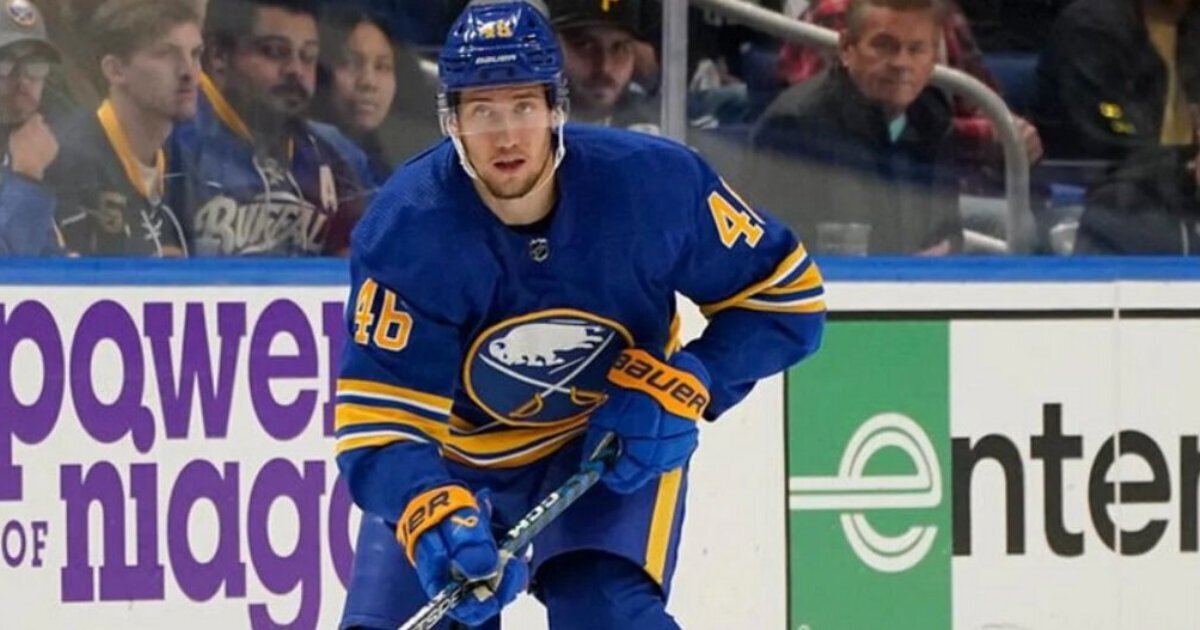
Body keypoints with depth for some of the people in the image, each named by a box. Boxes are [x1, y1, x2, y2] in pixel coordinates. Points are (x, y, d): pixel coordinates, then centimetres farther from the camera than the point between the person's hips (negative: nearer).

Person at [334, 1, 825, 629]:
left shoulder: (655, 182, -23)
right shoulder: (403, 231, -26)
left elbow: (788, 295, -10)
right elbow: (380, 421, -29)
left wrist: (684, 385, -25)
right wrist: (433, 518, -50)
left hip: (619, 444, -1)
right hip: (456, 460, 1)